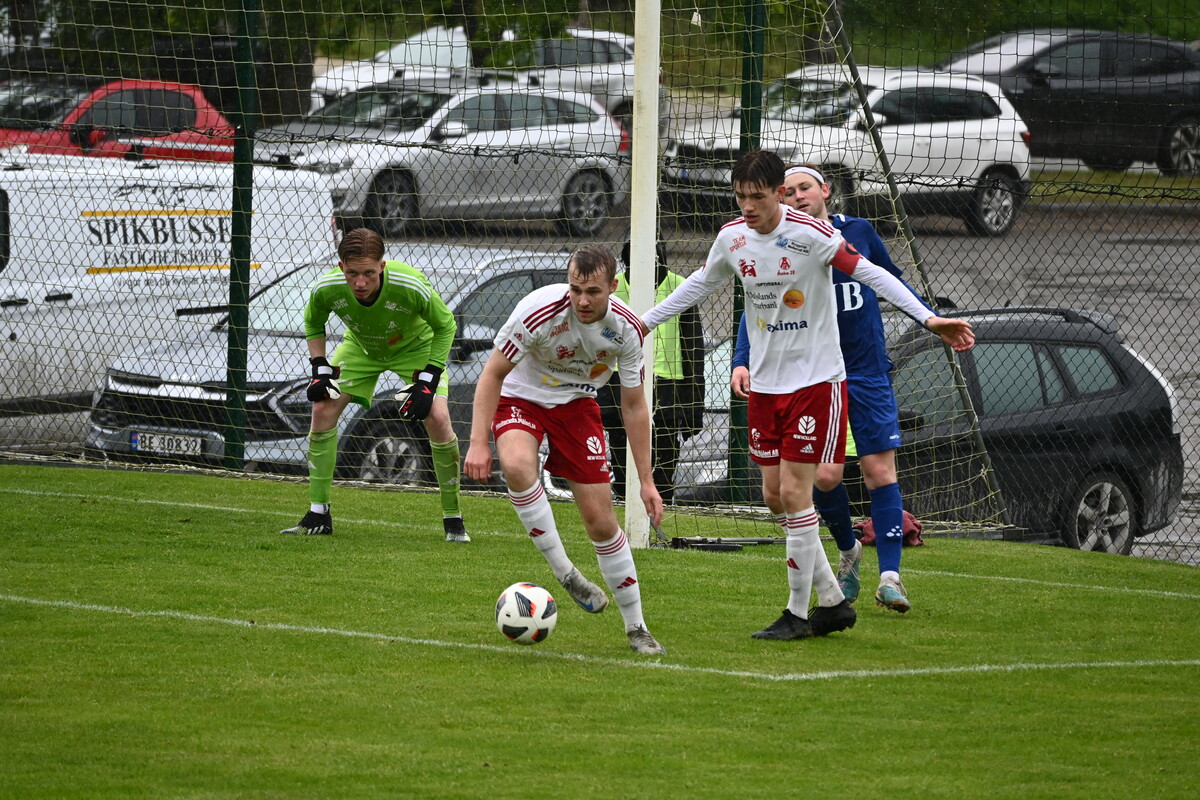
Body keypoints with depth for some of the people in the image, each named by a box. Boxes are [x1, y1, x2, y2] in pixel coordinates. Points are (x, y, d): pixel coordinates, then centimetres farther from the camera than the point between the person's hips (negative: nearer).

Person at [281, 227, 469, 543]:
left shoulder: (411, 287, -40)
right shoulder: (326, 289, -31)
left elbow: (445, 326, -20)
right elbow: (313, 322, -5)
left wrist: (427, 380, -25)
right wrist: (320, 369, -14)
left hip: (415, 345, -3)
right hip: (361, 346, 3)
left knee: (438, 419, -20)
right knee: (323, 408, -10)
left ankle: (453, 519, -3)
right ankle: (318, 514, 4)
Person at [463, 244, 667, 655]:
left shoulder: (626, 328, -17)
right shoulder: (540, 310, -29)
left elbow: (634, 406, -4)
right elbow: (493, 373, -18)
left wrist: (646, 481, -3)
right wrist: (478, 443, -26)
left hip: (577, 405, 3)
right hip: (520, 400, -2)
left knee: (601, 522, -3)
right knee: (517, 465, -38)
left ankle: (636, 628, 12)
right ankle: (565, 574, -27)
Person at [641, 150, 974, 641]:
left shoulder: (810, 234, -16)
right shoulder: (732, 237, 2)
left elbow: (868, 273, -18)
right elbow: (701, 284, 21)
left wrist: (928, 318, -26)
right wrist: (645, 322, 27)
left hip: (815, 380, -6)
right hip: (764, 382, 6)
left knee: (794, 492, -10)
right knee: (774, 495, 6)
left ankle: (799, 613, 1)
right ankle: (832, 602, 17)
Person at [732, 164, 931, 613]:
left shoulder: (858, 232, 3)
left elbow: (894, 283, 16)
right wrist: (742, 362, -21)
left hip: (869, 374, 1)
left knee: (879, 471, -6)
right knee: (826, 475, -8)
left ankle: (889, 576, -7)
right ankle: (847, 551, 20)